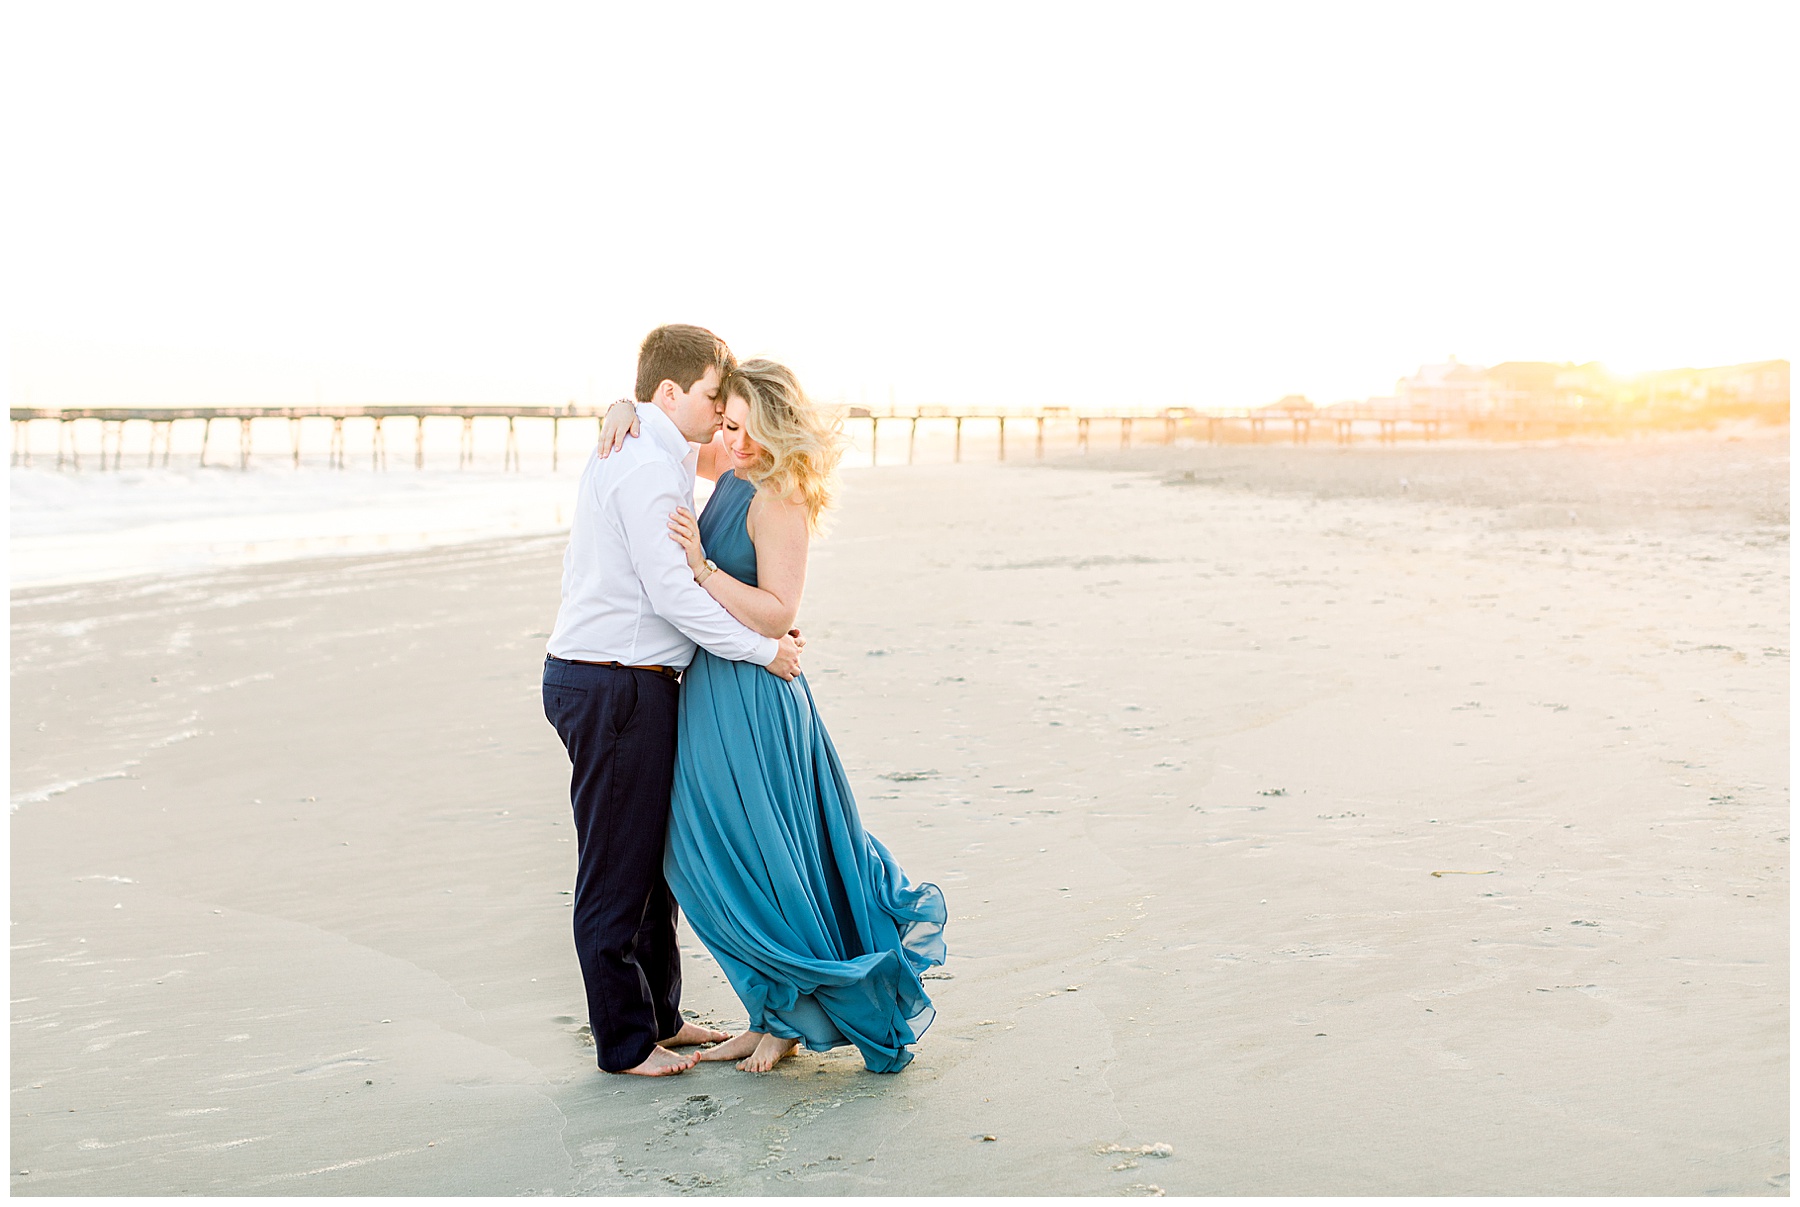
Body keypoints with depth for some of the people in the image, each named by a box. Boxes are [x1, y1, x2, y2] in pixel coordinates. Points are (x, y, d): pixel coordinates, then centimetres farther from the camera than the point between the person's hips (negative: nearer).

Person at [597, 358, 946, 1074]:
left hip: (748, 699, -9)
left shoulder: (779, 501, -16)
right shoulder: (733, 469, 8)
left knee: (751, 863, 1)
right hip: (716, 690, 9)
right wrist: (625, 413, 0)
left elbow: (777, 615, -21)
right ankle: (770, 1019, 26)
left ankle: (785, 1019, 18)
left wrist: (700, 565, -26)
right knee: (725, 864, 14)